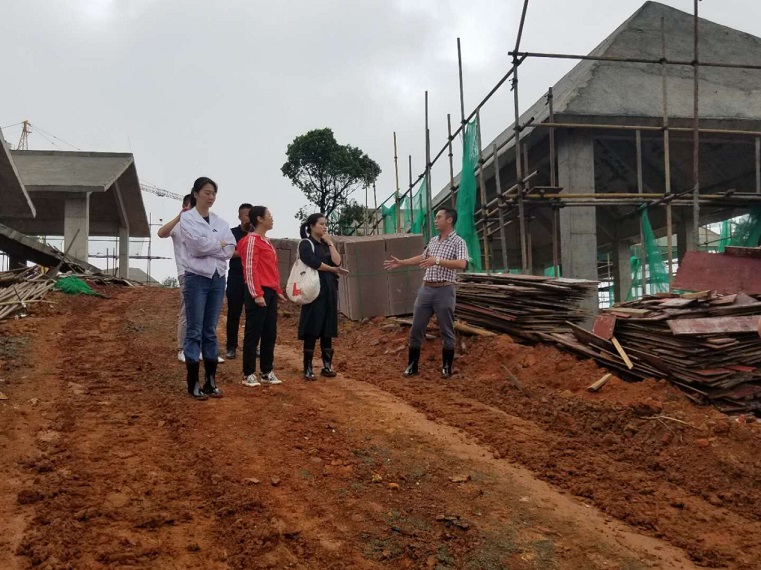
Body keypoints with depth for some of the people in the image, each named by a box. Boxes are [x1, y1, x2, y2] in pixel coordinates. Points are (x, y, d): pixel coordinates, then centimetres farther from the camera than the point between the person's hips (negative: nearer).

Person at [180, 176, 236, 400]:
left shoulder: (220, 221, 11)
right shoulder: (187, 218, -2)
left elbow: (230, 249, 0)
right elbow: (198, 244, -17)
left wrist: (209, 246, -11)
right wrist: (219, 243, -4)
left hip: (218, 278, 5)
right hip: (197, 278, -5)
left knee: (210, 331, 9)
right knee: (195, 331, -2)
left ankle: (210, 381, 15)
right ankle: (193, 383, 5)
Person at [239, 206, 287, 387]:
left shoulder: (267, 241, 19)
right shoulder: (251, 240, -9)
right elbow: (250, 269, -15)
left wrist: (278, 290, 18)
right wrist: (257, 294, -19)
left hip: (270, 293, 9)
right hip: (258, 293, -9)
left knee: (270, 334, 11)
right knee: (253, 334, -3)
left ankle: (267, 372, 18)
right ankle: (249, 374, 5)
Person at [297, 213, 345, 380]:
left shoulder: (326, 244, 17)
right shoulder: (306, 244, -4)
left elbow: (337, 261, 2)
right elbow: (314, 263, -17)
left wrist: (330, 243, -1)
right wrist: (333, 270, -5)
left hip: (329, 290, 7)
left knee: (328, 329, 8)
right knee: (312, 329, -6)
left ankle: (327, 365, 16)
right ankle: (308, 369, -1)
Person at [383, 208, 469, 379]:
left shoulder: (458, 242, -7)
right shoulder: (433, 241, 14)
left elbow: (462, 264, -22)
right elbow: (422, 257, 30)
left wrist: (438, 261, -27)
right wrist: (401, 262, 28)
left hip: (444, 291, -6)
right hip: (426, 289, 6)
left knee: (446, 331, 3)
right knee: (416, 329, 8)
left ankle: (446, 368, 15)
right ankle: (412, 366, 17)